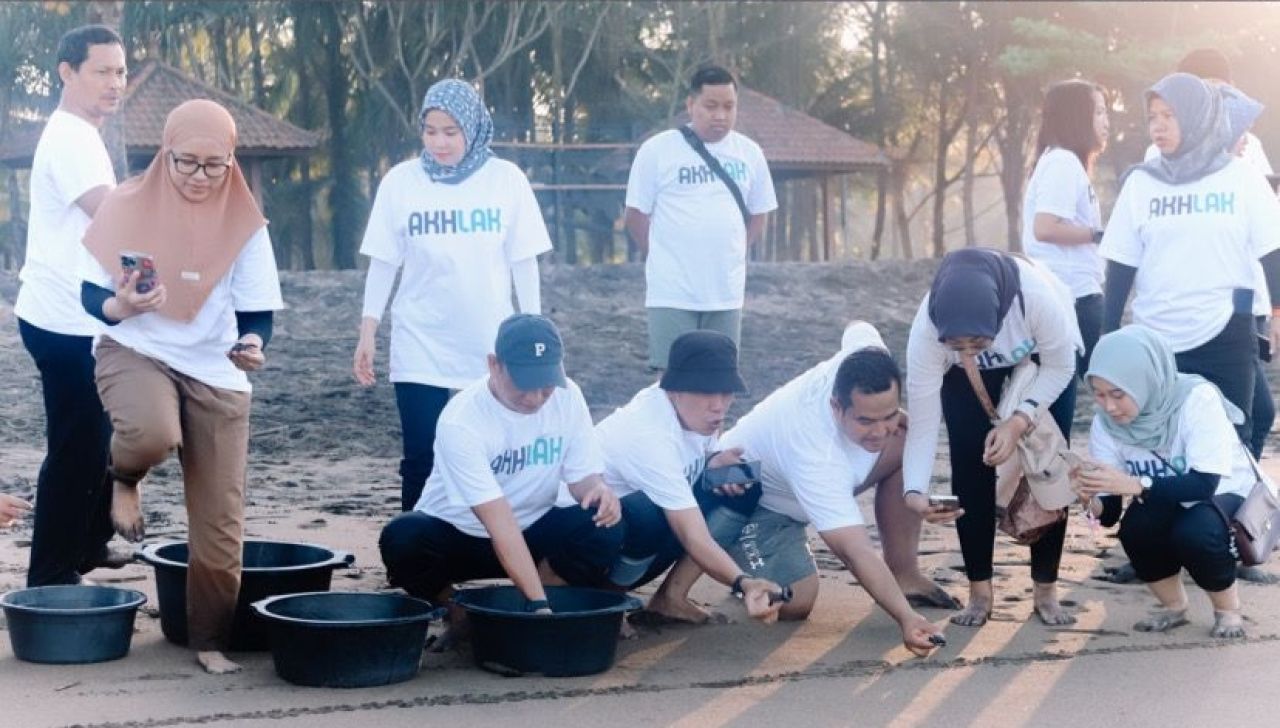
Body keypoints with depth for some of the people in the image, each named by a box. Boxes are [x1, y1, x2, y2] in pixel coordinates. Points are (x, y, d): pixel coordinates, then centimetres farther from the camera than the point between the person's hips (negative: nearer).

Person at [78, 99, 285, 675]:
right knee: (154, 431, -37)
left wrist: (253, 347, -27)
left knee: (219, 520, 0)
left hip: (216, 373, 2)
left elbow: (256, 312, -4)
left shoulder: (246, 225, -6)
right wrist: (120, 306, -25)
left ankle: (211, 639, 19)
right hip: (135, 352, -2)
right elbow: (91, 294, -3)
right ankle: (124, 478, 1)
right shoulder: (128, 207, -8)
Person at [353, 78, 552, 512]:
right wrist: (367, 333, 0)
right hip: (419, 350, 0)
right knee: (421, 461, 1)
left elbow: (523, 264, 2)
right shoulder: (400, 182, -1)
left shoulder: (506, 179, -2)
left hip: (491, 348, 0)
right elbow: (383, 263, 3)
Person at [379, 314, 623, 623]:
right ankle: (458, 616, -5)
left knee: (604, 532, -26)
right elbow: (500, 523, -33)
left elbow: (581, 475, -3)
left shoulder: (567, 395, -13)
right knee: (402, 537, -34)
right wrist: (538, 603, -39)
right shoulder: (460, 421, -28)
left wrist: (596, 489, -29)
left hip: (534, 531, 3)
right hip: (455, 536, -3)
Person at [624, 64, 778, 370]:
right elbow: (637, 214, 1)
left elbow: (759, 215, 17)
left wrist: (732, 252, 9)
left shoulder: (749, 153, 7)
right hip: (672, 291, -4)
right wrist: (663, 258, 5)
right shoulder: (657, 150, -5)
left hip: (726, 291, 4)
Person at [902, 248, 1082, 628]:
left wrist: (1019, 421, -35)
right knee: (970, 469, -8)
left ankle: (1046, 591, 7)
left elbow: (1060, 367, -24)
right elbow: (923, 423, -31)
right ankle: (980, 591, 5)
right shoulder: (926, 331, -39)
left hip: (1045, 355, -1)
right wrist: (915, 490, -44)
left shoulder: (1036, 295, -44)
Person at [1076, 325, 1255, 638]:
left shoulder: (1197, 399, -30)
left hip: (1227, 497, -4)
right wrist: (1092, 497, -41)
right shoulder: (1105, 422, -16)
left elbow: (1205, 484, -36)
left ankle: (1228, 608, -4)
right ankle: (1173, 606, 0)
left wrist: (1134, 485, -47)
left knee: (1195, 531, -35)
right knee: (1135, 528, -29)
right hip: (1167, 508, 4)